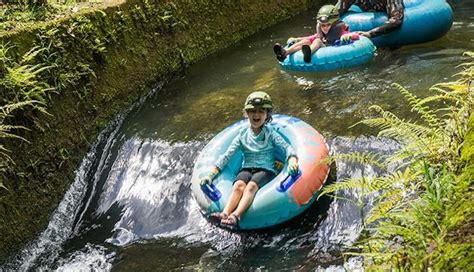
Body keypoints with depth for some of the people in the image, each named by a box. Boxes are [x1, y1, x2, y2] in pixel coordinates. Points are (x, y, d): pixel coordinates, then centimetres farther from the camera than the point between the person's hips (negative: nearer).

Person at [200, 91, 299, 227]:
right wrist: (211, 175, -4)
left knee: (251, 185, -33)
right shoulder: (243, 134, 10)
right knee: (238, 185, -31)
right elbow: (226, 155, 5)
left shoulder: (270, 133, 6)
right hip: (247, 169, 2)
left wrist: (292, 161, -29)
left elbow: (287, 147, -6)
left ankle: (235, 216, -53)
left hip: (266, 170, -2)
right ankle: (224, 214, -50)